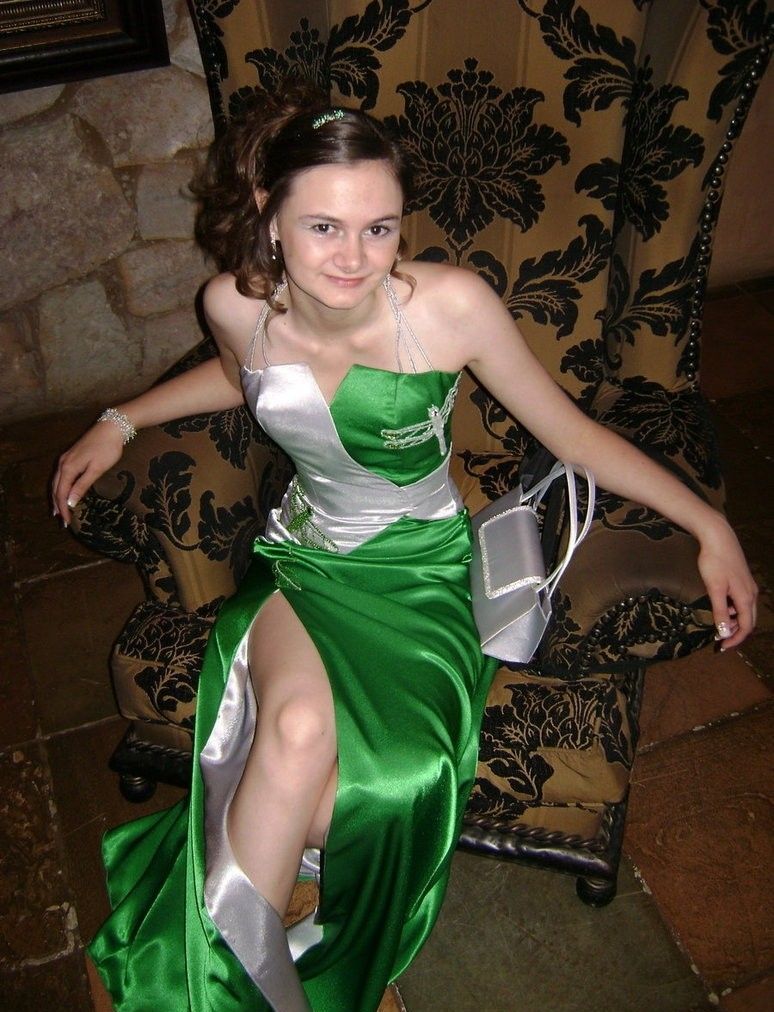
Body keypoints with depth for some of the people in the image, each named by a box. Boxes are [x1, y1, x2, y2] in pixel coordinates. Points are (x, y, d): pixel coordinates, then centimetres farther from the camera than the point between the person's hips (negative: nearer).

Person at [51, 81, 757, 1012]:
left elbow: (569, 429, -6)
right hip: (303, 558, 2)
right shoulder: (237, 305, -8)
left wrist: (710, 525, -5)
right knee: (300, 726, -32)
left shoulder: (451, 305, -18)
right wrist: (119, 422, 15)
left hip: (423, 570, -1)